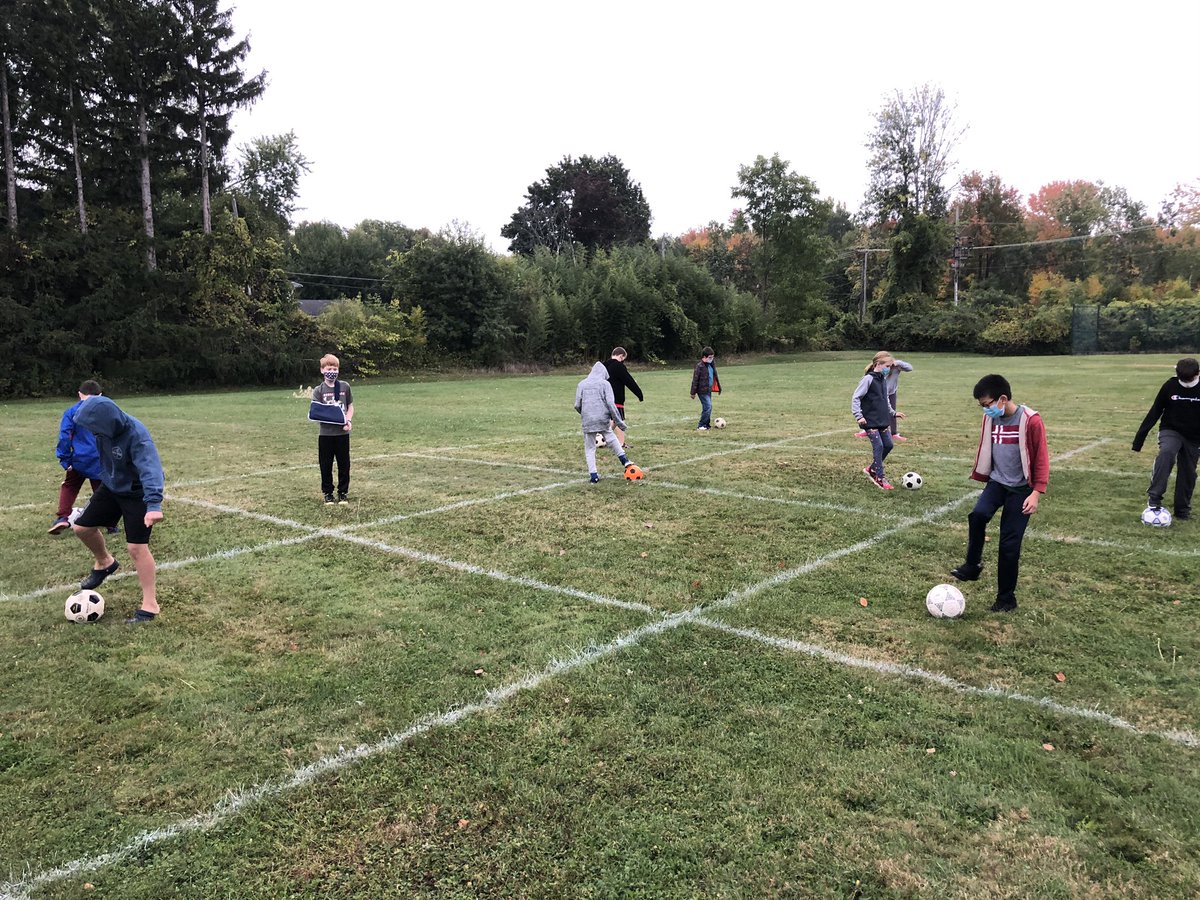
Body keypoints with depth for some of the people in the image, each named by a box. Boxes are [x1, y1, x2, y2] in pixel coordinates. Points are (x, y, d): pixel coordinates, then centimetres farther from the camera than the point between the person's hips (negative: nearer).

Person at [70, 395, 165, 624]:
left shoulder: (136, 435, -37)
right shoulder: (105, 425, -15)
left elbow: (150, 468, -48)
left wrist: (154, 504, -58)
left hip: (137, 493, -8)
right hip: (111, 487, 8)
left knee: (137, 547, -9)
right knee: (82, 527, 14)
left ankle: (150, 606, 0)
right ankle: (105, 563, 44)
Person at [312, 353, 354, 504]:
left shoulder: (345, 386, 3)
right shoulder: (318, 390, 0)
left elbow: (350, 407, 9)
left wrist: (348, 420, -9)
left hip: (342, 433, 1)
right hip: (325, 434, 0)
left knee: (344, 464, 7)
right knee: (326, 465, 7)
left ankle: (343, 492, 19)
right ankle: (327, 493, 20)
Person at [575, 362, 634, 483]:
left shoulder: (581, 384, 7)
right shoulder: (605, 384, 0)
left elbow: (577, 405, 5)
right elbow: (610, 403, -8)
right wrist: (619, 421, -4)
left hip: (588, 421, 1)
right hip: (603, 419, -1)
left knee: (589, 448, 9)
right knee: (611, 438, 24)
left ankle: (593, 475, 4)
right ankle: (624, 459, 20)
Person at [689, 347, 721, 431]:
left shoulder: (711, 365, 10)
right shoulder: (700, 366, -15)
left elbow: (715, 377, 22)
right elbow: (695, 380, -14)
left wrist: (718, 387, 22)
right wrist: (693, 392, -14)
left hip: (708, 390, 9)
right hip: (702, 391, -9)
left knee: (709, 407, 12)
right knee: (708, 407, -14)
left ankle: (706, 424, 22)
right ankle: (701, 426, -9)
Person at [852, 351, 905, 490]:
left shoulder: (883, 379, 10)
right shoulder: (868, 379, -13)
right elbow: (855, 397, -15)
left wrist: (893, 412, 23)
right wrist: (858, 416, -21)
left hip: (883, 420, 8)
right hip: (870, 421, -8)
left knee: (888, 444, 6)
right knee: (878, 446, -10)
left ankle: (872, 469, 24)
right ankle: (880, 478, 0)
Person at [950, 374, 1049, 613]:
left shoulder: (1030, 420, -16)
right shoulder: (990, 419, 1)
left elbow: (1041, 458, -13)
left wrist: (1036, 493, -18)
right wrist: (981, 476, 18)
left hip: (1021, 489, -4)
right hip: (997, 482, 4)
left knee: (1009, 544, -3)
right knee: (977, 515, -25)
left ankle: (1006, 598, 11)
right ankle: (972, 566, -8)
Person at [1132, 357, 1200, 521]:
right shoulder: (1170, 386, -12)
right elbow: (1154, 412, -6)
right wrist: (1139, 438, -8)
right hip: (1171, 431, -2)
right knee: (1166, 452, -31)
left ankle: (1182, 510, 21)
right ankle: (1155, 497, -28)